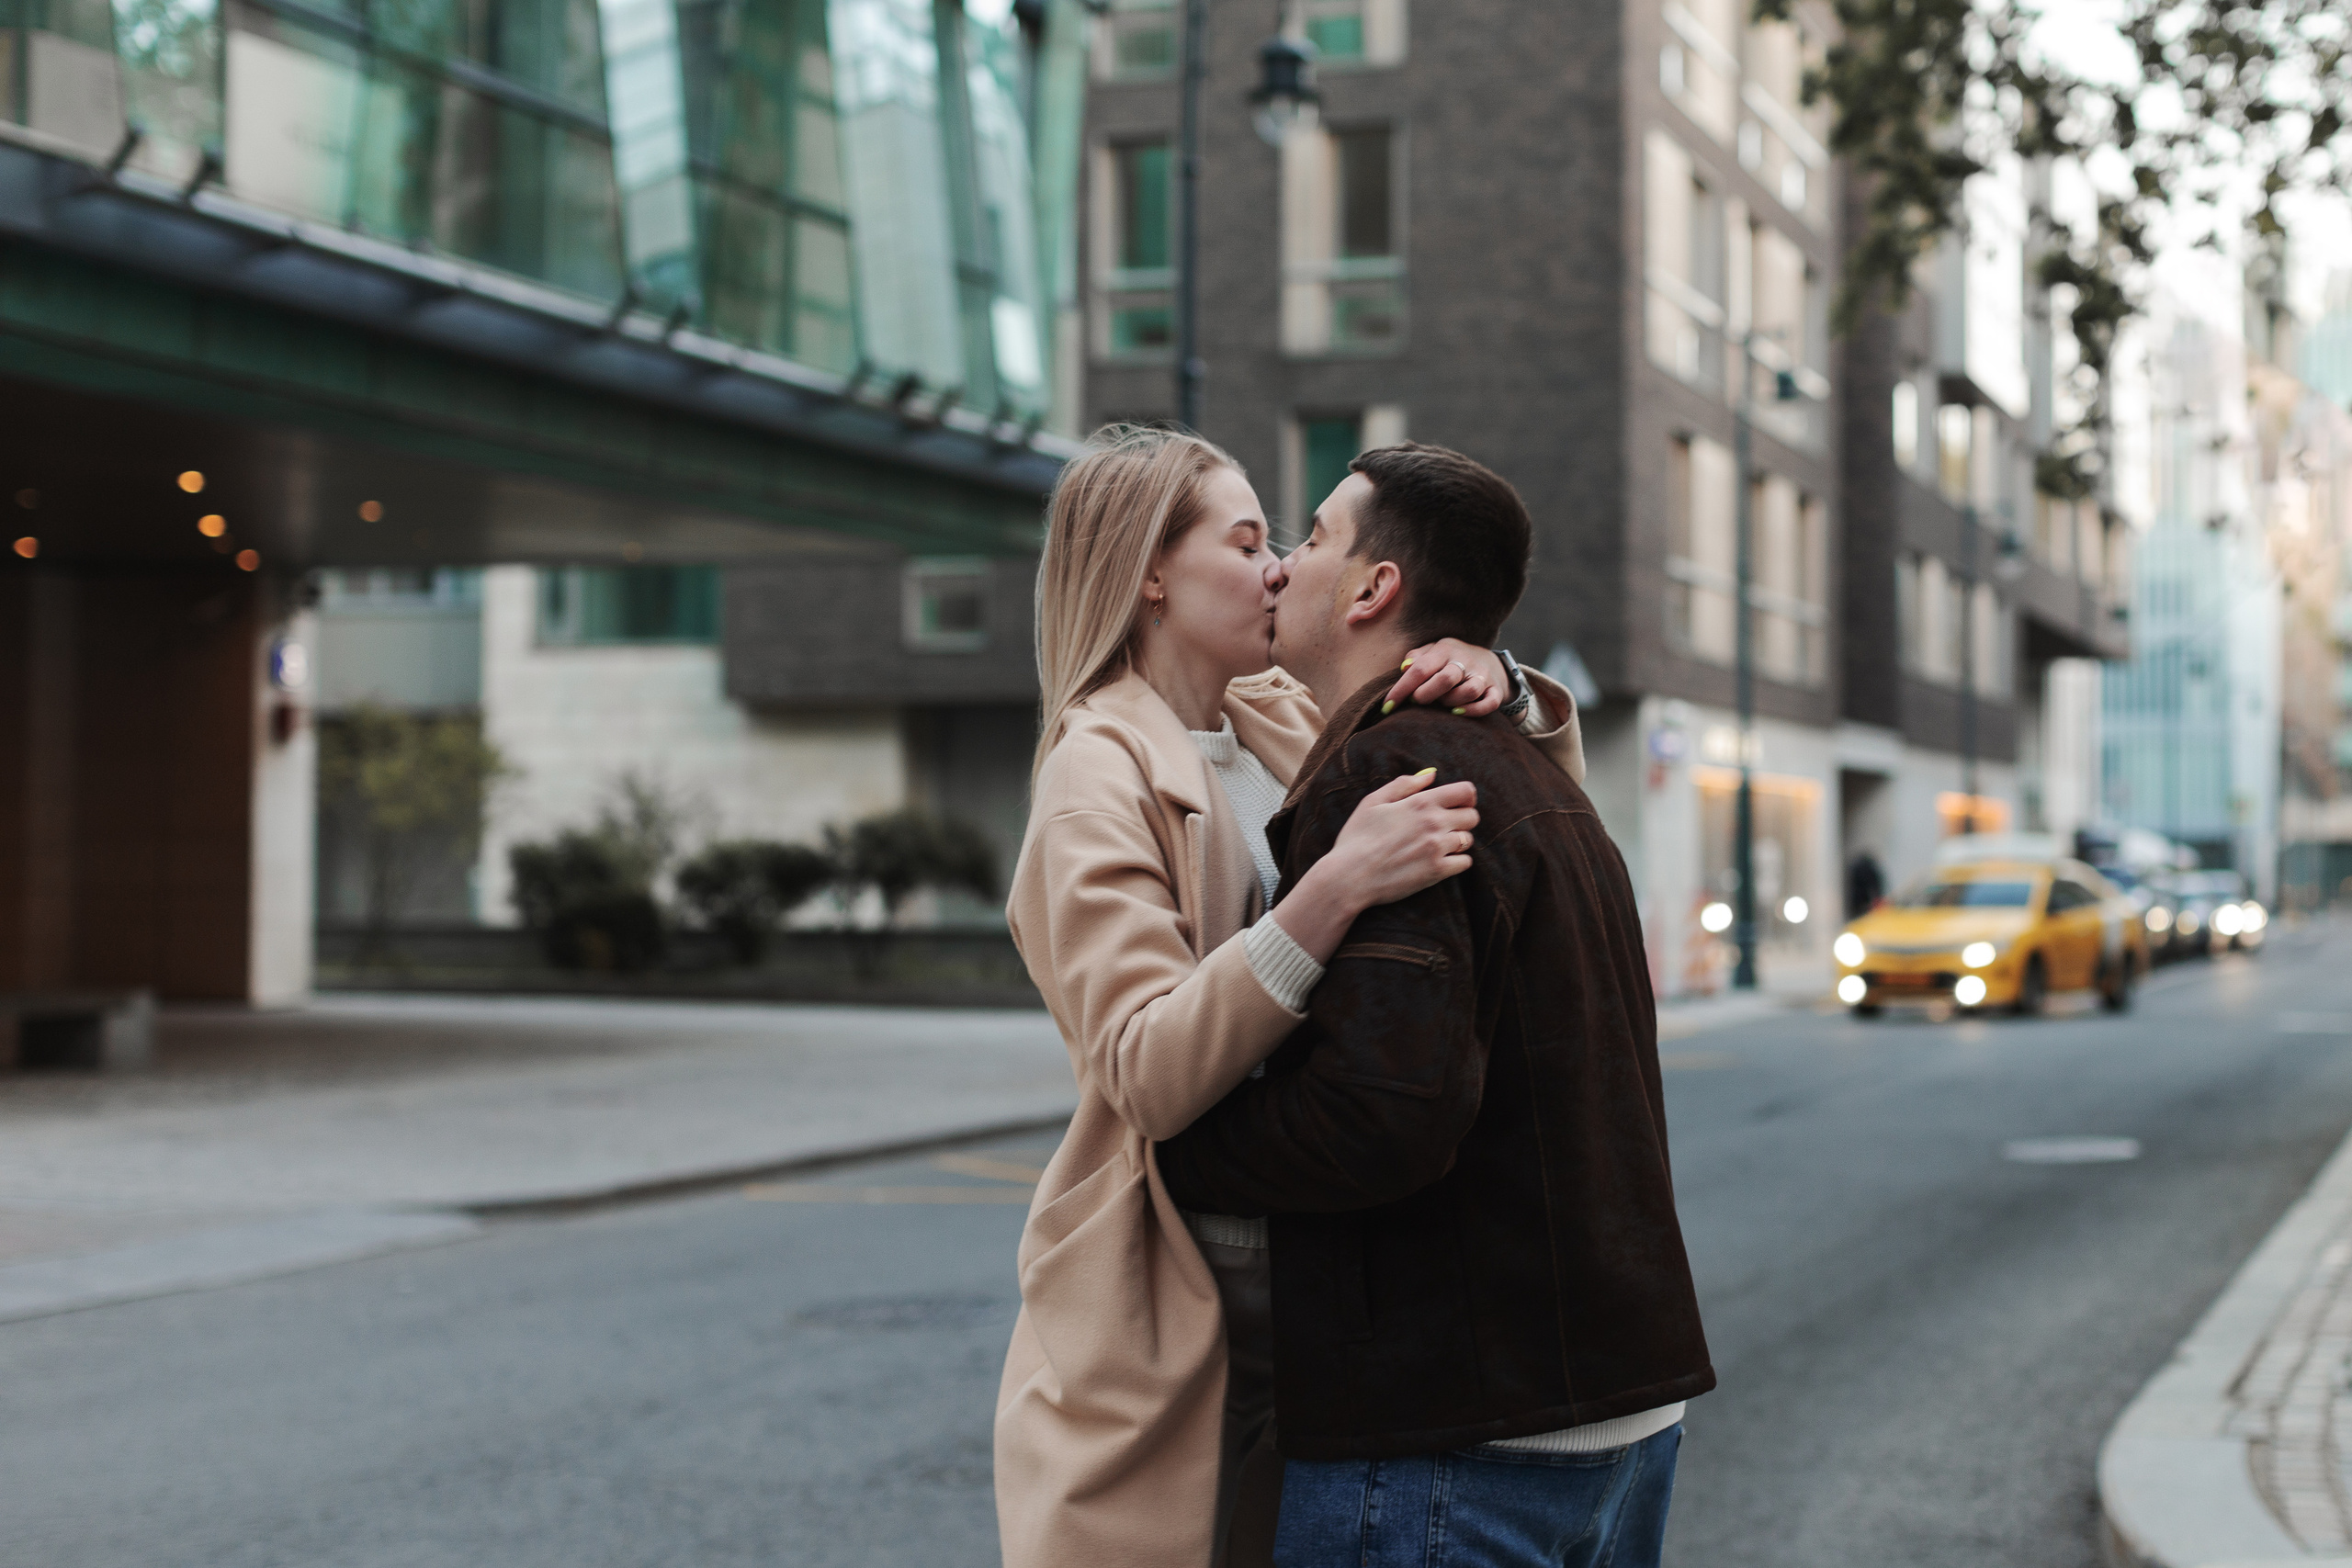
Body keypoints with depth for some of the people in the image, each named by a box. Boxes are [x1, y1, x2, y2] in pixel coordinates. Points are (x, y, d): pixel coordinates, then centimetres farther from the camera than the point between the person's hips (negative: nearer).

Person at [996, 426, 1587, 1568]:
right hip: (1174, 1317, -6)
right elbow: (1146, 1074, -24)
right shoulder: (1101, 778, -12)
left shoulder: (1285, 724, 8)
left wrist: (1503, 695, -9)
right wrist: (1334, 889, -35)